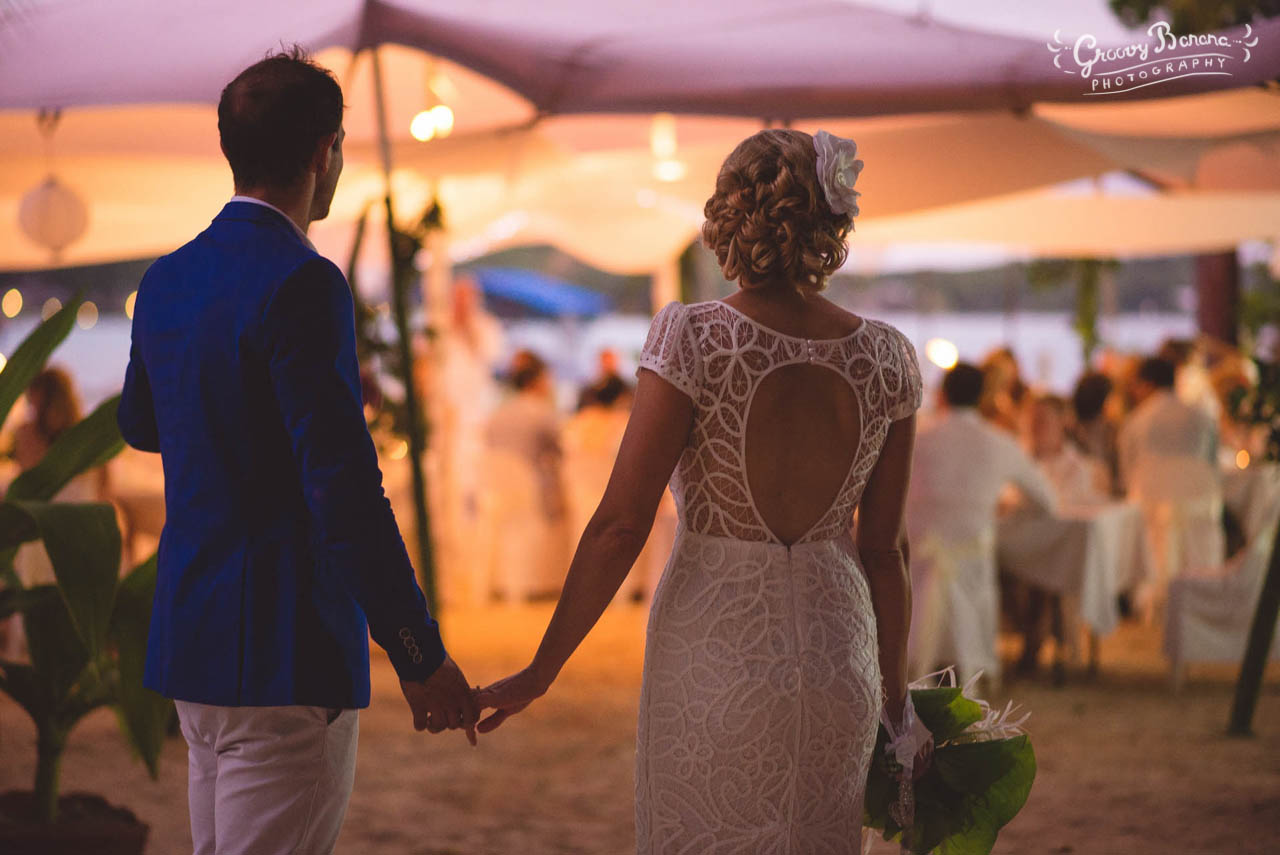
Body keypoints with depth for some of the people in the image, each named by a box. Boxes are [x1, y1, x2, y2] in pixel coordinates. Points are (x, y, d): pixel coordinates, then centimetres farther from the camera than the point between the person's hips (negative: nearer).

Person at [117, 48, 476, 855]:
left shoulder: (168, 279, 9)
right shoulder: (302, 285, -17)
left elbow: (140, 423, 26)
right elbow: (345, 487, -21)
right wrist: (420, 656, -17)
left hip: (192, 638, 9)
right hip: (286, 653, -9)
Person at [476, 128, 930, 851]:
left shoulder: (693, 340, -14)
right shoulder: (887, 359, -3)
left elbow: (622, 524, -13)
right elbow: (884, 549, 2)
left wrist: (541, 671, -4)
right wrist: (896, 697, 14)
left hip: (713, 651, -3)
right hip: (836, 649, 3)